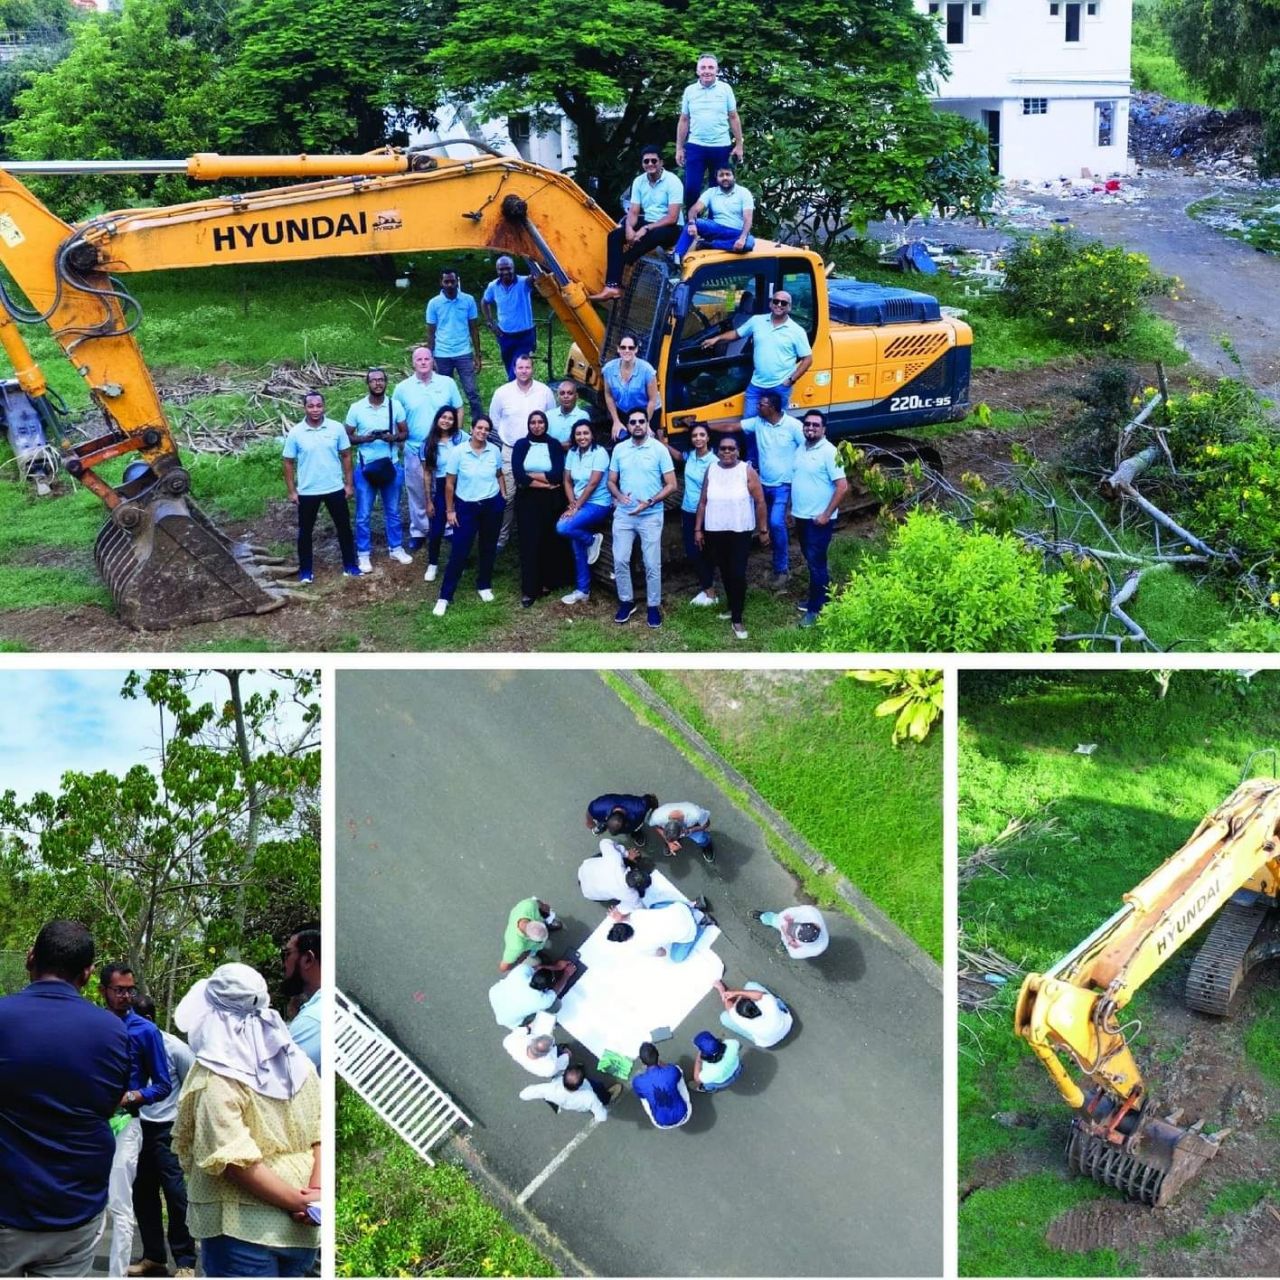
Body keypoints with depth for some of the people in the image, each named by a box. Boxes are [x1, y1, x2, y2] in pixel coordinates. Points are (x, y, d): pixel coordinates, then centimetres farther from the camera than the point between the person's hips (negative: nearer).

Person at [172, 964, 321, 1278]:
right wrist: (315, 1191, -8)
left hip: (242, 1225, -6)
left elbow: (234, 1159, -20)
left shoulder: (215, 1076, -11)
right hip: (301, 1228, 6)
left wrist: (298, 1202, -16)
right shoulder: (297, 1061, 7)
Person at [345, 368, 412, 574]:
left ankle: (396, 548, 28)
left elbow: (405, 432, 3)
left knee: (393, 510, 14)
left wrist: (393, 437, -18)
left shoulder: (395, 405, -3)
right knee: (363, 514, 4)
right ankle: (363, 554, 13)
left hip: (391, 465, 1)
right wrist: (364, 438, -20)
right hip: (365, 466, -1)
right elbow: (347, 437, -1)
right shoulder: (356, 408, -6)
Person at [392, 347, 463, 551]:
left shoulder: (447, 383, -1)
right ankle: (418, 532, 21)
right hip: (415, 449, 0)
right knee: (417, 492, 9)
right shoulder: (402, 388, -1)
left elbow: (458, 409, 6)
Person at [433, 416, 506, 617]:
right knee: (459, 551, -4)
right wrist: (450, 510, -5)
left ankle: (484, 586, 33)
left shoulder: (495, 451, -4)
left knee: (489, 548, 13)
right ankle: (444, 596, 1)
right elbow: (449, 483, -6)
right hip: (466, 506, -3)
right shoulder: (458, 452, -12)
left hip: (492, 505, 3)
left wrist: (504, 497, 7)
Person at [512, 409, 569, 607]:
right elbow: (518, 475, -9)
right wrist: (545, 483, -13)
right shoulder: (520, 445, 4)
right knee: (529, 543, -5)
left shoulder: (554, 445, 3)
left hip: (551, 501, 1)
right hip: (527, 500, 0)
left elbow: (557, 475, -9)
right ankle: (529, 590, -6)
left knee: (550, 541, 3)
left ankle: (547, 582, 16)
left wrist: (531, 476, -11)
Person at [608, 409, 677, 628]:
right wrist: (619, 495, -11)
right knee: (620, 561, 3)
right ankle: (626, 602, 19)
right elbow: (611, 481, 11)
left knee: (652, 564, 2)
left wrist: (650, 502, -17)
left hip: (651, 516, -3)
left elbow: (671, 485, -6)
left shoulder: (659, 449, -6)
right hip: (623, 514, 3)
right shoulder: (619, 449, 5)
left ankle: (654, 606, 12)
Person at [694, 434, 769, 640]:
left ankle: (737, 619, -2)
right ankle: (733, 608, 31)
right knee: (725, 573, 14)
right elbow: (703, 502, 8)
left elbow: (760, 502, -4)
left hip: (740, 532, -4)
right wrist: (698, 529, 6)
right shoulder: (711, 471, 4)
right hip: (715, 532, 4)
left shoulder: (747, 471, -7)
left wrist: (763, 530, -4)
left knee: (738, 574, -7)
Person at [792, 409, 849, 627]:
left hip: (818, 519, -8)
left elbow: (842, 486, -20)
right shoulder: (801, 449, 8)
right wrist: (792, 508, 16)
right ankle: (819, 597, 30)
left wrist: (826, 515, -19)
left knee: (816, 562, -4)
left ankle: (816, 608, 2)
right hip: (801, 516, 8)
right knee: (811, 560, 17)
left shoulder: (829, 452, -17)